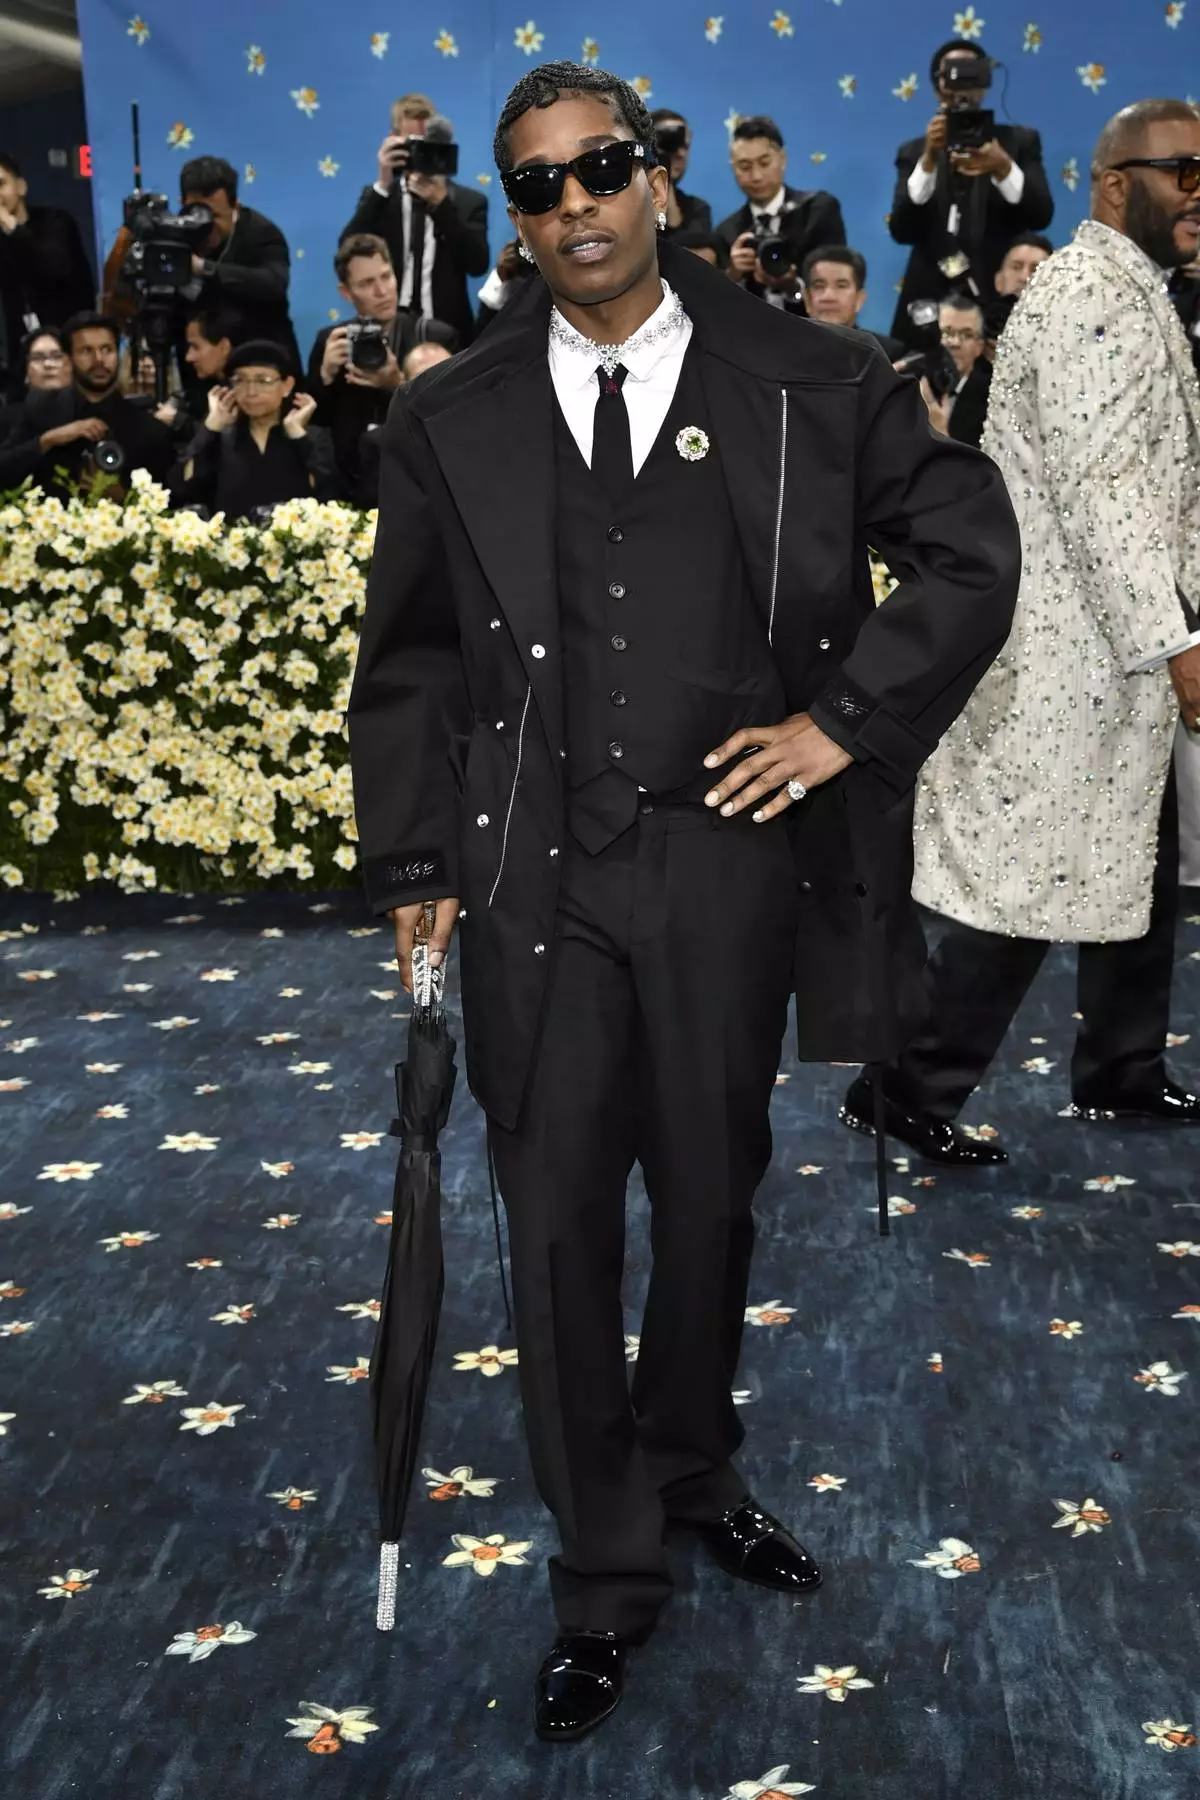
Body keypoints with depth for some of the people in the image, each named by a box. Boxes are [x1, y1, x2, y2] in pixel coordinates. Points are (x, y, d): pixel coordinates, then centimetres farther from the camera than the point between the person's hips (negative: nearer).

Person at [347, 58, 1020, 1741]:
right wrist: (415, 868, 4)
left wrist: (851, 719, -2)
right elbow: (408, 662, 9)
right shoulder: (451, 420, 5)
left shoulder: (810, 385, 1)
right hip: (537, 873, 1)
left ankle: (693, 1468, 39)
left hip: (729, 858, 0)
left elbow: (970, 548, 6)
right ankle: (605, 1578, 19)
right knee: (558, 1222, 3)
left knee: (713, 1195, 13)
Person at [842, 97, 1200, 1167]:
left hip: (1109, 638, 11)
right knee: (1028, 875, -5)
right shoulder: (1097, 298, -17)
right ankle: (909, 1092, 5)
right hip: (1074, 645, -11)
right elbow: (1104, 488, -24)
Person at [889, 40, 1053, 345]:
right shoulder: (914, 151, 12)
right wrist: (929, 159, -14)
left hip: (999, 300, -1)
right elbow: (901, 231, -2)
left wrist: (1003, 168, -20)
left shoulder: (1019, 141, 11)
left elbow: (1041, 216, -2)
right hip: (929, 302, 1)